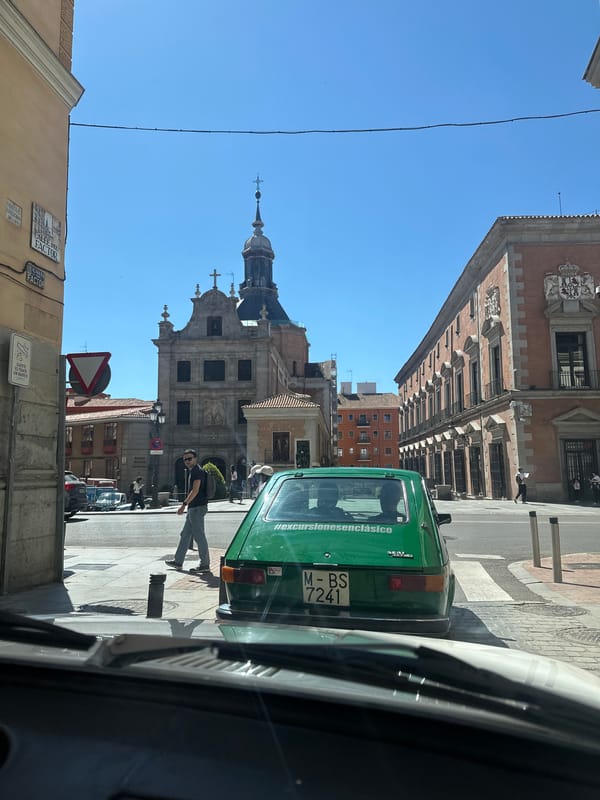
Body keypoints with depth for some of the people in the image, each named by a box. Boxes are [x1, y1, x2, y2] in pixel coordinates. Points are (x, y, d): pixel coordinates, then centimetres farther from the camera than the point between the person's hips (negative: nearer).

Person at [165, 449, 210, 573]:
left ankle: (205, 564, -1)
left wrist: (184, 504, -24)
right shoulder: (190, 472, 18)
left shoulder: (197, 471, -12)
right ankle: (178, 561, 22)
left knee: (199, 536, -6)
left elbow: (195, 491, -21)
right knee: (185, 534, 14)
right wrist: (186, 505, 19)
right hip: (193, 508, 10)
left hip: (197, 507, -10)